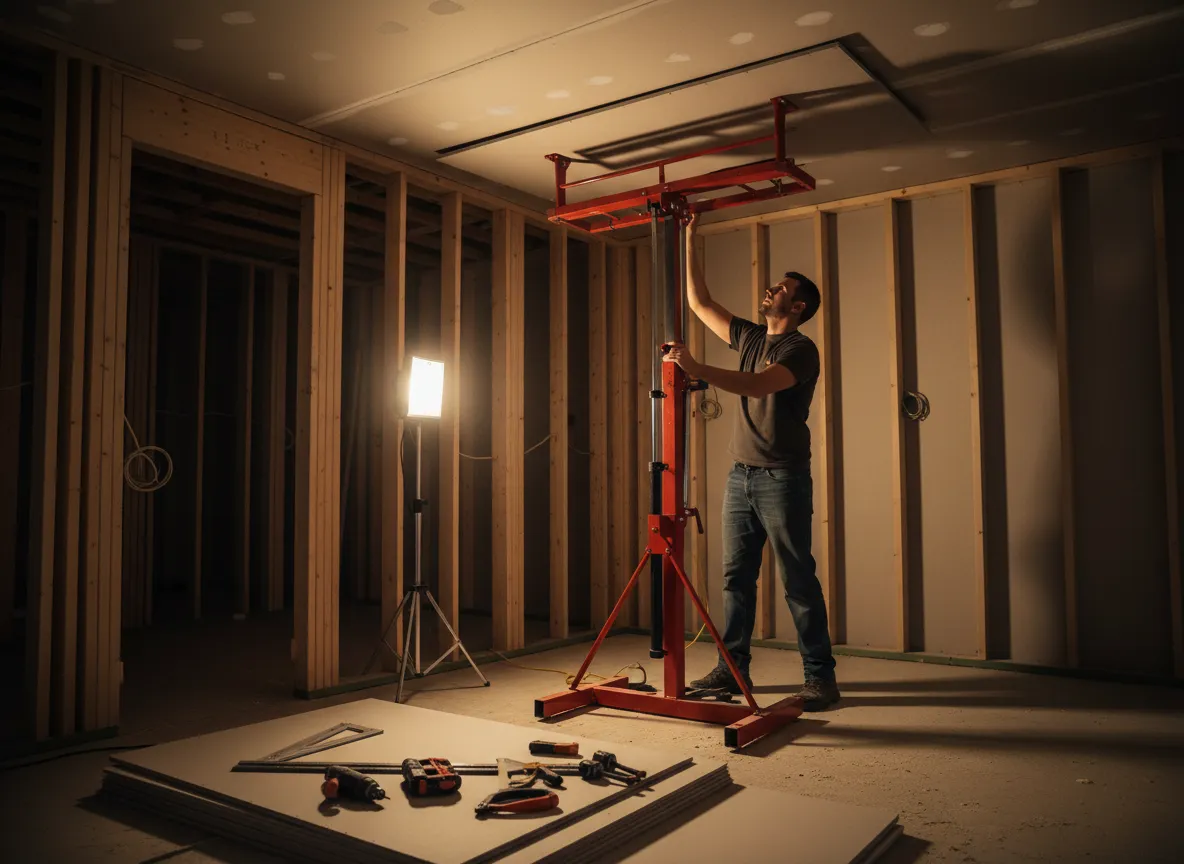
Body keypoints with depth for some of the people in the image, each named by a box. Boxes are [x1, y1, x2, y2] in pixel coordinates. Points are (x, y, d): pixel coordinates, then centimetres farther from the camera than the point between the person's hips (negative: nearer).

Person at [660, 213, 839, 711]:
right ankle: (733, 668, 16)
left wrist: (696, 369, -27)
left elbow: (757, 385, -24)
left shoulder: (800, 349, -6)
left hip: (782, 478, -7)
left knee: (798, 580, -3)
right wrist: (688, 239, 17)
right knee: (735, 576, 8)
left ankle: (820, 677, 4)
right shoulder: (751, 338, 16)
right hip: (741, 475, 7)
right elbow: (699, 302, 19)